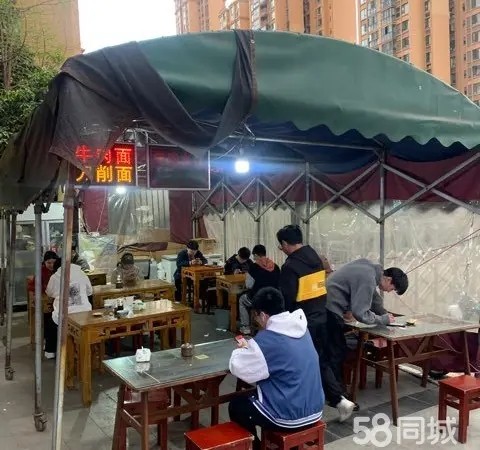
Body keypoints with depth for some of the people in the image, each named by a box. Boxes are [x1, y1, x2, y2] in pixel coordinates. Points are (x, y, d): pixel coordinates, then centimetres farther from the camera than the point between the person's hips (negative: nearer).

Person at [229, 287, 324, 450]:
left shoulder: (267, 339, -21)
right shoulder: (301, 328, 1)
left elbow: (237, 368, -11)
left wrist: (242, 350, 8)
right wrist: (251, 347, 9)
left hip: (291, 418, -7)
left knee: (236, 405, 16)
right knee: (256, 395, 30)